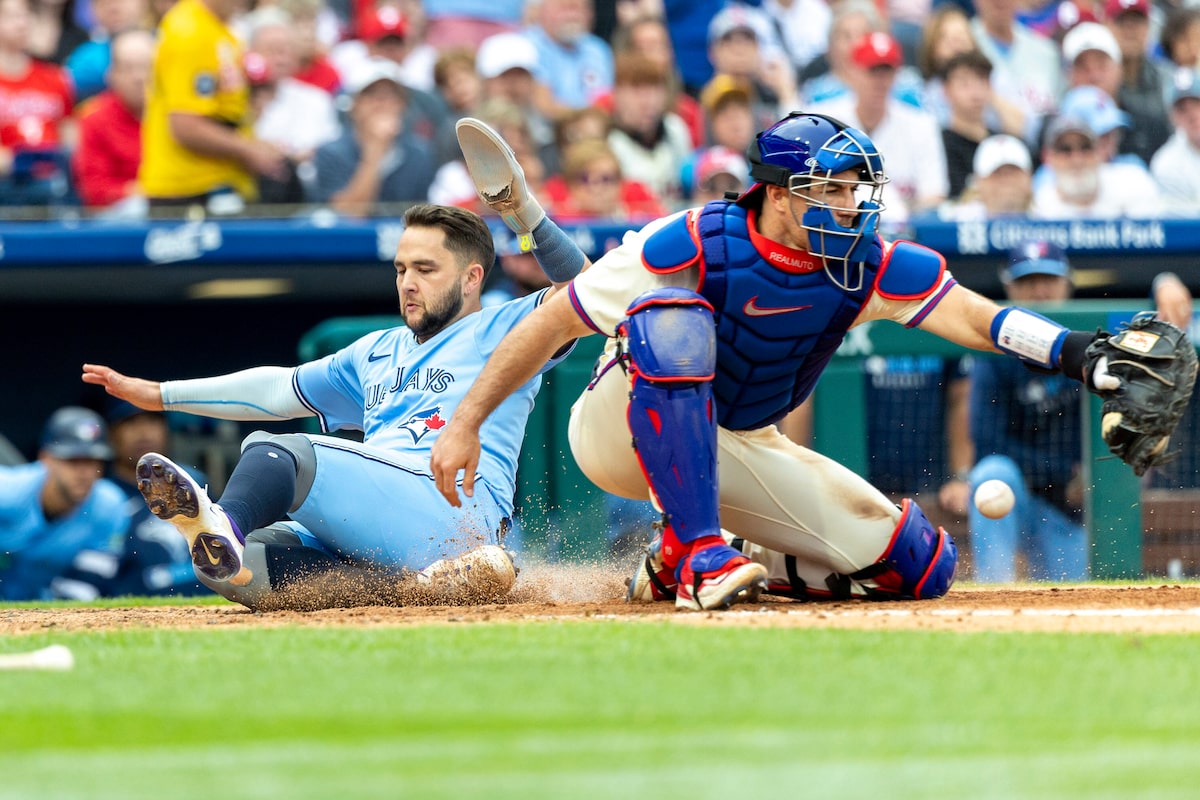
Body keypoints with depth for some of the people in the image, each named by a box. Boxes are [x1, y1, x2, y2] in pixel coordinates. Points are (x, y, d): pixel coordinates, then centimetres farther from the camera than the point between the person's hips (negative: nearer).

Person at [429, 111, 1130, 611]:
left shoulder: (870, 268, -13)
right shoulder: (694, 245, -25)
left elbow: (979, 318, -26)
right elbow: (551, 324, -21)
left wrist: (1076, 353, -44)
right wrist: (466, 423, -24)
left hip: (739, 450, 6)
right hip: (617, 435, -5)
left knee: (923, 566, -4)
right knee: (675, 318, -37)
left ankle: (677, 568, 9)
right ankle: (699, 550, -36)